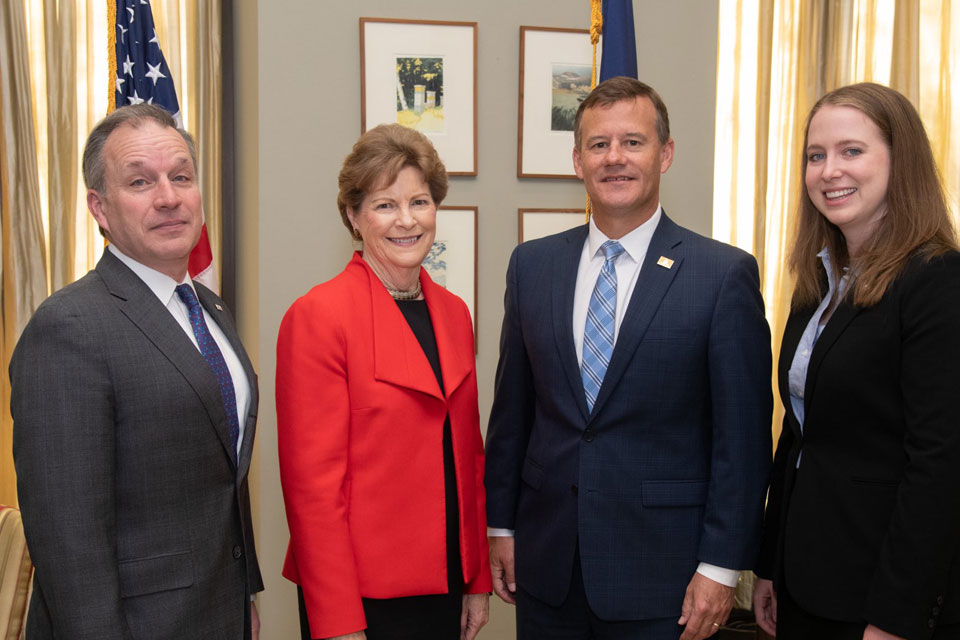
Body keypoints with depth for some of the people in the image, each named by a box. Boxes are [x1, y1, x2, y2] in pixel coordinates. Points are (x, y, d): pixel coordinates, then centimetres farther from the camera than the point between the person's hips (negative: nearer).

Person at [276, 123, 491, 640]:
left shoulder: (453, 313, 7)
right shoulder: (318, 316, -13)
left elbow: (468, 456, 11)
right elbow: (312, 477, -14)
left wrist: (478, 580, 10)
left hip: (446, 586, 6)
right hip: (366, 595, -6)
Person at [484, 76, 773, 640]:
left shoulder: (726, 274, -8)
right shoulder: (532, 264, 4)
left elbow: (743, 436, -8)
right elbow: (512, 408, 8)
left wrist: (721, 566, -9)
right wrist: (501, 524, 8)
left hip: (658, 573, -3)